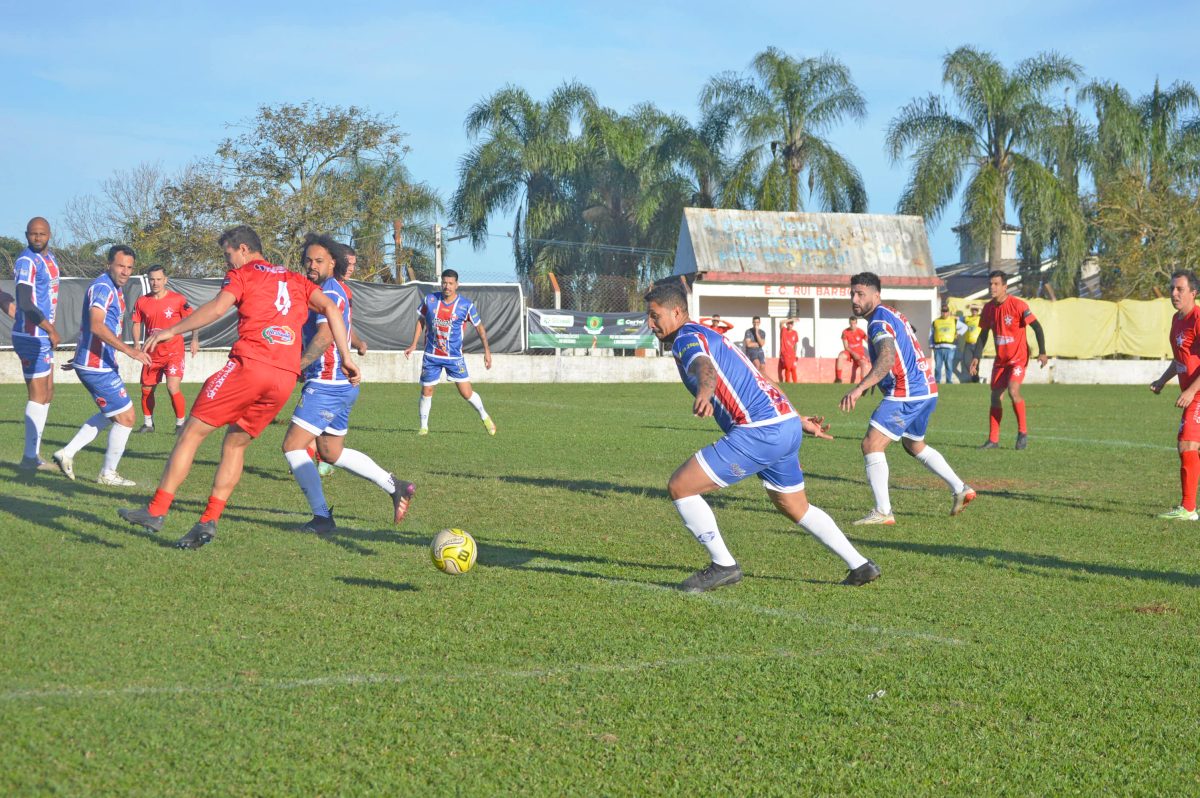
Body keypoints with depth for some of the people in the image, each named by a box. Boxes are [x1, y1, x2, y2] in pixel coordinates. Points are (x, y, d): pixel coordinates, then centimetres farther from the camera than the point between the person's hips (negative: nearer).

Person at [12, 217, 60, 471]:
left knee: (47, 393, 15)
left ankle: (34, 453, 22)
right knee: (38, 396, -7)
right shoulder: (27, 262, -16)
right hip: (32, 336, -10)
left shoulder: (49, 258, 13)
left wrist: (50, 330, 12)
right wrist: (51, 330, -17)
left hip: (44, 335, 10)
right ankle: (30, 457, -1)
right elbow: (25, 304, -23)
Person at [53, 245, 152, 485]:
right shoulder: (102, 287, -19)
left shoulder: (116, 289, 13)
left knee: (111, 414, 23)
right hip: (96, 366, -10)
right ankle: (108, 474, 10)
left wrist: (79, 357, 32)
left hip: (102, 364, 10)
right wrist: (130, 350, -39)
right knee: (126, 417, -2)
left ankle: (67, 453, 20)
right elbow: (97, 326, -33)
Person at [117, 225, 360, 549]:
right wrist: (346, 356, 8)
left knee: (192, 433, 4)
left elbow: (217, 307, -7)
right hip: (286, 378, 6)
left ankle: (156, 510, 1)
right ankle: (209, 521, 6)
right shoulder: (296, 280, 25)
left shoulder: (242, 273, 10)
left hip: (249, 364, -5)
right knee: (235, 444, 17)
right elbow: (330, 307, 12)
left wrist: (171, 331, -4)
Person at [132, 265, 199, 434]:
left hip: (173, 352, -4)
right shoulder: (142, 301, 2)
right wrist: (137, 344, -2)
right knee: (146, 390, 9)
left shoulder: (178, 299, -8)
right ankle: (148, 423, 29)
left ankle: (181, 424, -2)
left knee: (173, 388, -18)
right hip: (152, 354, 4)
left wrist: (195, 339, -15)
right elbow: (137, 323, 12)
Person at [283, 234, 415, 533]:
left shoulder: (329, 292, -14)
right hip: (342, 383, 10)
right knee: (332, 454, 20)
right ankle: (395, 487, 24)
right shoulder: (338, 290, 17)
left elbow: (325, 336, -29)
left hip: (326, 384, -10)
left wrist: (297, 366, -25)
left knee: (292, 447, -9)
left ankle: (322, 517, -9)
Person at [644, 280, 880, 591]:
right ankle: (860, 566, 32)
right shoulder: (710, 336, 26)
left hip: (760, 431, -10)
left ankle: (723, 565, 1)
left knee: (679, 487, -5)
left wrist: (704, 394, -53)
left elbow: (704, 367, -31)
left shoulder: (687, 337, -5)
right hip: (788, 426, 10)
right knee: (795, 507, 28)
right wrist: (799, 420, 40)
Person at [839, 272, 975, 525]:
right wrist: (875, 380, 32)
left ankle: (883, 512, -14)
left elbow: (887, 358, -33)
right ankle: (960, 490, 30)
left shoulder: (879, 321, -15)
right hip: (926, 390, 11)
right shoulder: (893, 315, 16)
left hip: (907, 394, -11)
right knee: (915, 445, 29)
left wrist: (860, 387, -42)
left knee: (871, 445, -12)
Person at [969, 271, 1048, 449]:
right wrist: (976, 357, 4)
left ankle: (1023, 432, -6)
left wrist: (1042, 352, -19)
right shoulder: (988, 308, 2)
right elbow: (983, 335, 12)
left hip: (1018, 358, -6)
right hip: (1000, 359, 6)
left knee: (1013, 391, -23)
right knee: (995, 396, 3)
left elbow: (1037, 327, -13)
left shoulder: (1017, 305, -16)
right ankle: (993, 440, 9)